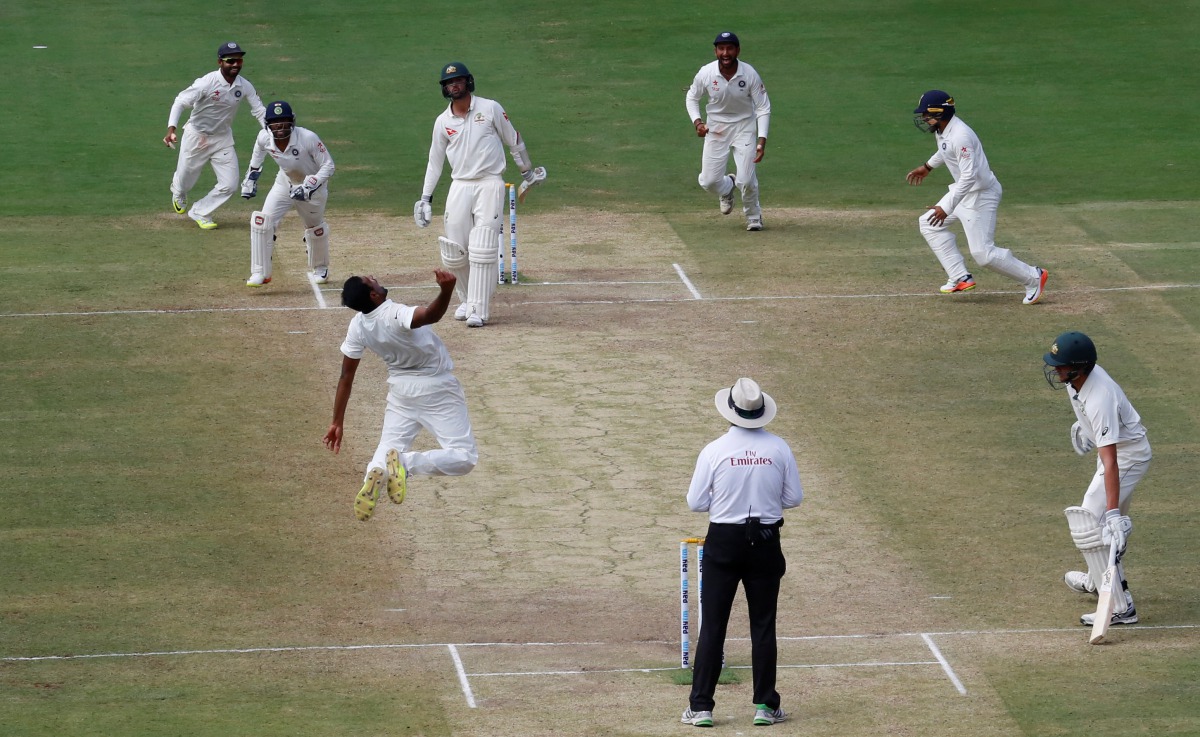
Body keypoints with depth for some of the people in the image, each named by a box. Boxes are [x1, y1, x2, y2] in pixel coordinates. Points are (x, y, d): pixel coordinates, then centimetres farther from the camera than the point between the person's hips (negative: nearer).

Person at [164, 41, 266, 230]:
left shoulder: (244, 86, -9)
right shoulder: (207, 82, -25)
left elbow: (260, 111, -5)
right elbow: (181, 102, -27)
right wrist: (171, 128, -42)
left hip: (223, 138, 4)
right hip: (197, 136, -4)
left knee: (229, 185, -3)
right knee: (185, 181, 12)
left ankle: (200, 212, 21)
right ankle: (178, 194, 52)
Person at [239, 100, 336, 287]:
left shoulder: (308, 138, -34)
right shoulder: (264, 138, -20)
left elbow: (328, 166, -25)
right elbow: (258, 153, 7)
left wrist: (308, 187, -34)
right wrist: (251, 178, 6)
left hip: (312, 185, -3)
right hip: (285, 184, 3)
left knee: (315, 228, 15)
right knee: (262, 221, -15)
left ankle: (320, 268, 44)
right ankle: (260, 273, -8)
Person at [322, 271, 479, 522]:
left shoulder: (358, 327, -10)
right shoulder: (395, 315, -29)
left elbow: (346, 376, -2)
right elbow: (429, 315, -52)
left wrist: (337, 422, 5)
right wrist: (446, 291, -69)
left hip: (401, 390, 5)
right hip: (437, 388, -5)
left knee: (388, 447, 17)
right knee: (465, 457, -2)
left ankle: (377, 473, -21)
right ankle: (407, 463, -28)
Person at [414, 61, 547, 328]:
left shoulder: (490, 109, -1)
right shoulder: (443, 121, 7)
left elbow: (513, 141, 8)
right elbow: (435, 161, 14)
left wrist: (527, 171, 13)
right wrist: (426, 198, 12)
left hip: (490, 184, -3)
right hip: (460, 187, 3)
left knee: (483, 251, -11)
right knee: (454, 251, 0)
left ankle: (479, 309, -9)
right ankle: (467, 299, 22)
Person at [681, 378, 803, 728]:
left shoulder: (715, 450, -10)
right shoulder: (779, 449, -5)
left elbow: (695, 502, -5)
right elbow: (794, 497, 2)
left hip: (723, 542, -1)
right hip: (765, 542, 1)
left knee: (712, 625, 3)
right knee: (763, 625, 9)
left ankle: (701, 706, 3)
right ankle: (765, 705, 10)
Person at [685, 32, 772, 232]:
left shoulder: (750, 74, -19)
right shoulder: (705, 73, -15)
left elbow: (763, 108, -11)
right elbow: (692, 97, 4)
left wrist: (762, 140, -20)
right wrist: (697, 121, -13)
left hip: (744, 127, -2)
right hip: (715, 128, 2)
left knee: (746, 181, -12)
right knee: (708, 181, -2)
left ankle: (753, 216, 19)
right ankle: (727, 189, 37)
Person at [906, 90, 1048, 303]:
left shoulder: (960, 136, -29)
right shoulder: (942, 130, 2)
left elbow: (969, 176, -33)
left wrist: (946, 207, -34)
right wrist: (927, 167, 39)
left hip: (981, 194, -11)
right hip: (965, 191, 11)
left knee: (982, 253, -11)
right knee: (928, 223, 14)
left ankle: (1033, 277, 4)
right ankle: (961, 278, 11)